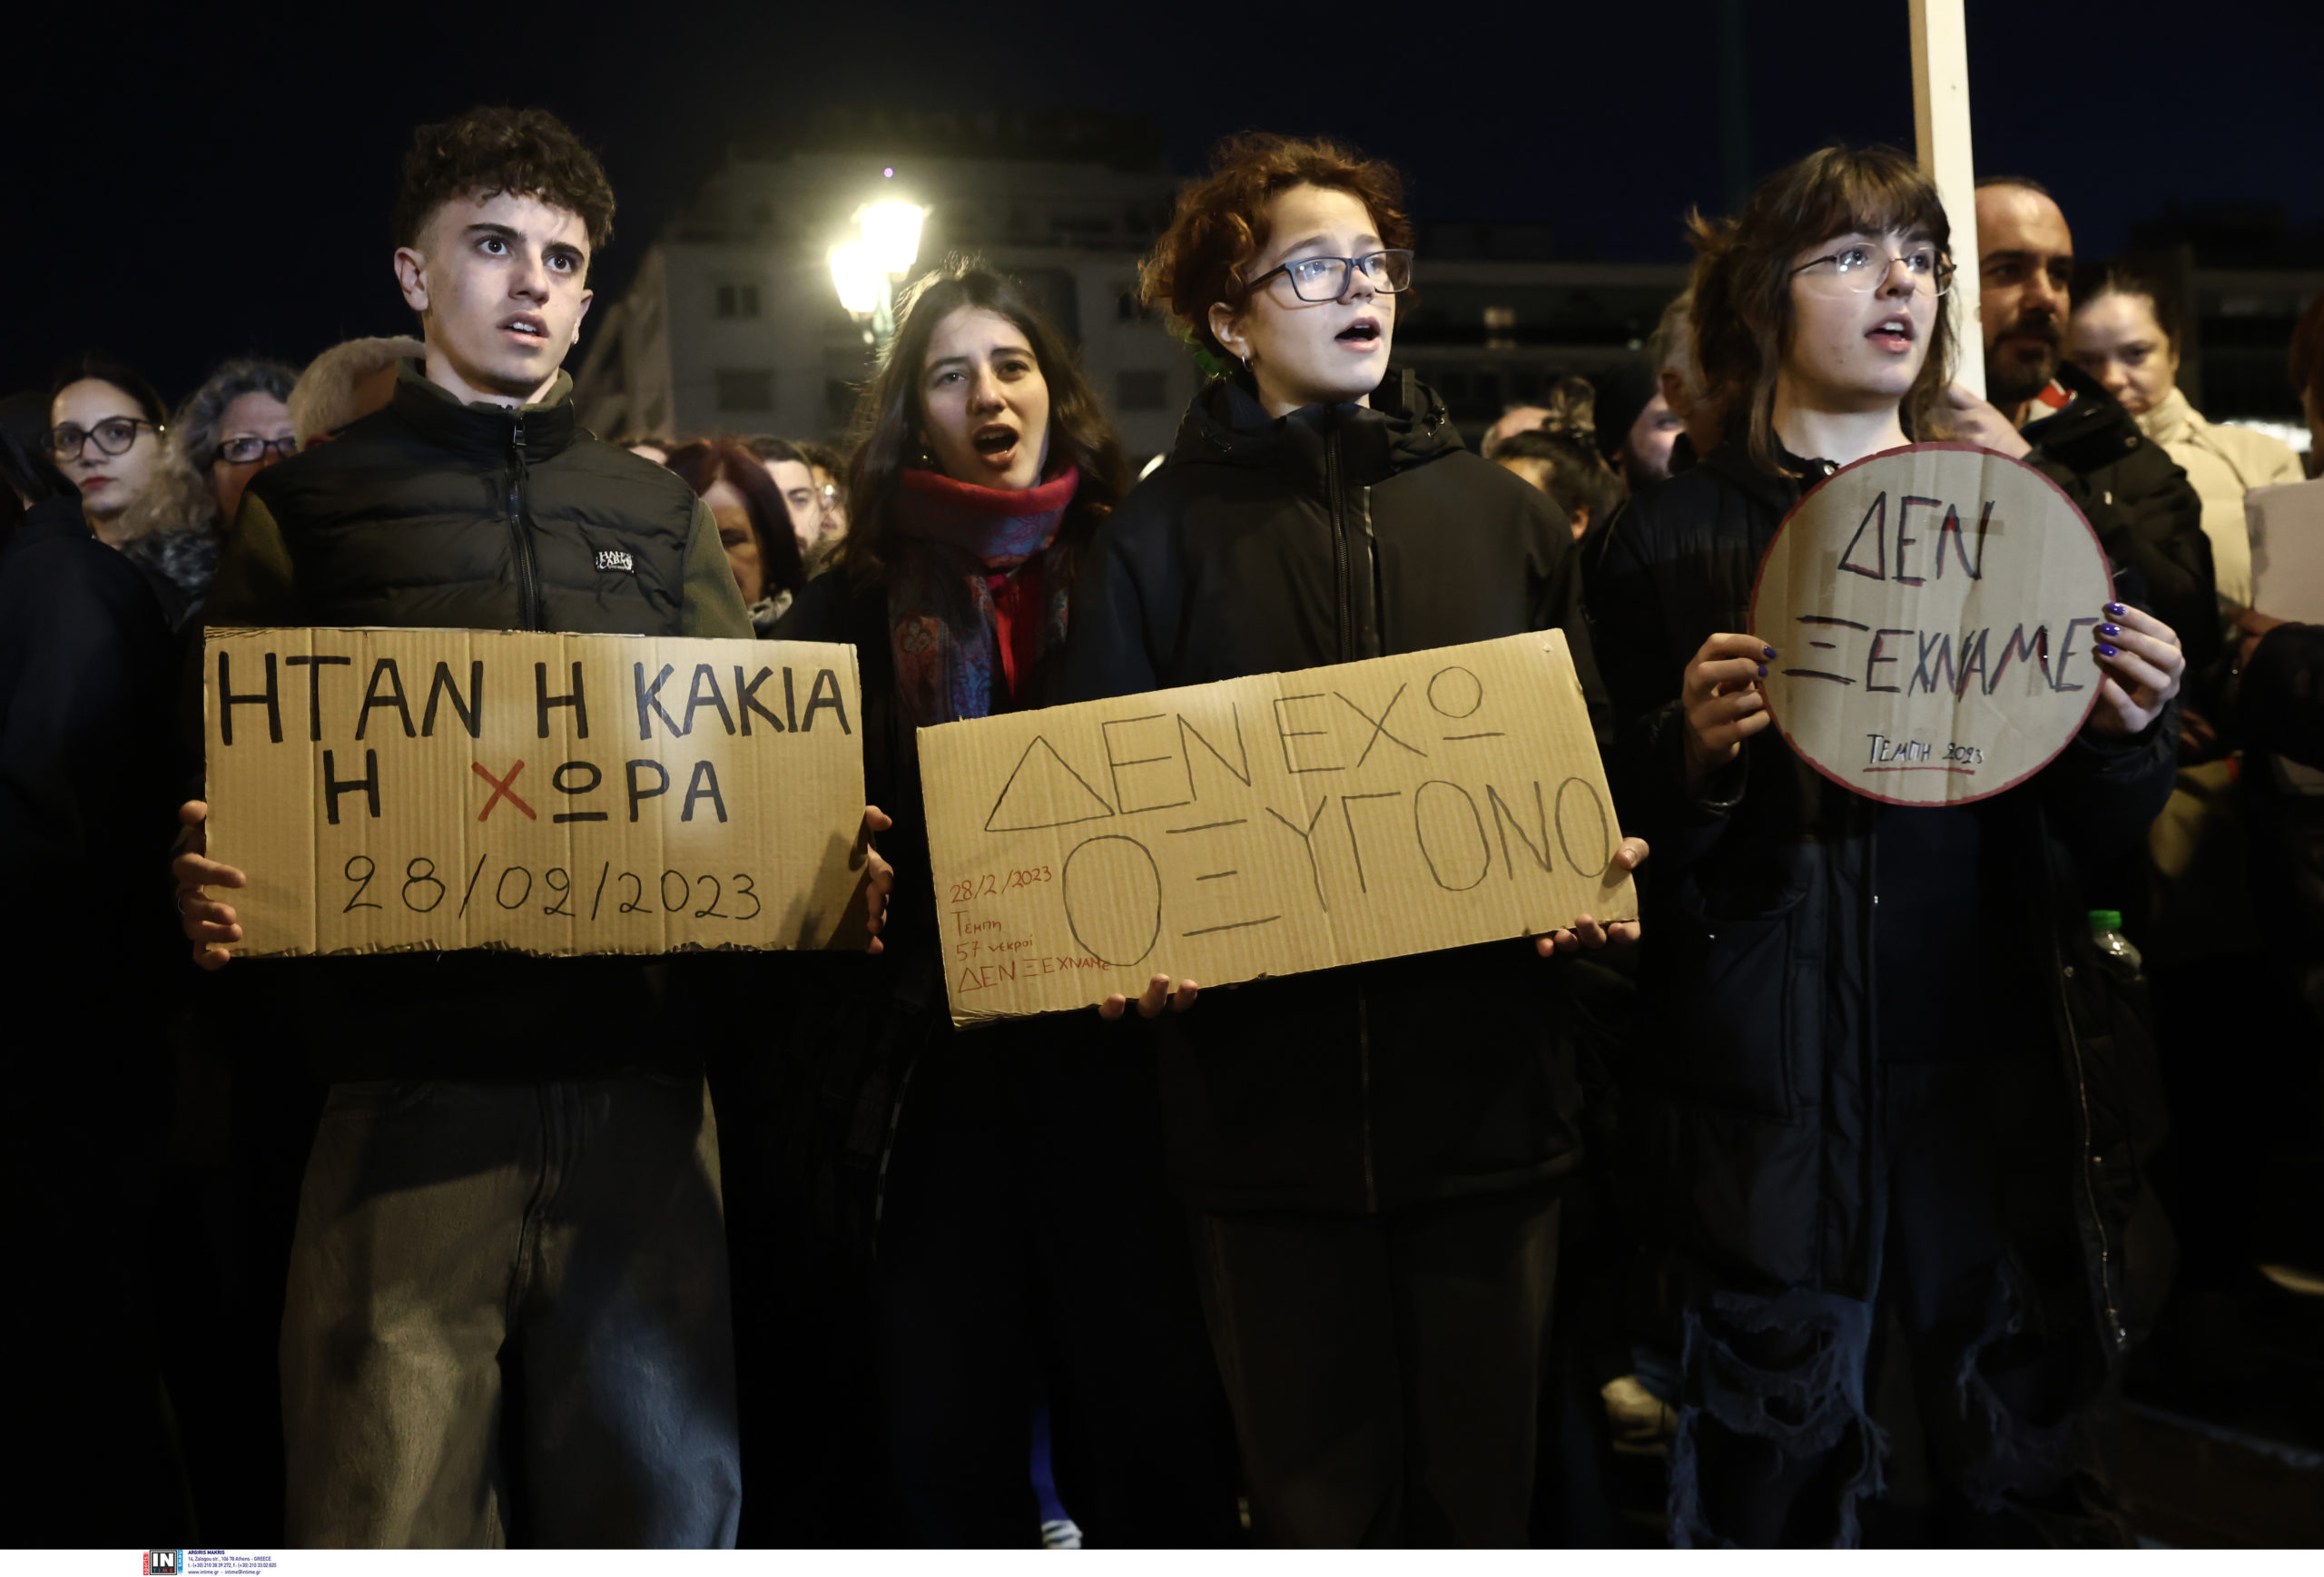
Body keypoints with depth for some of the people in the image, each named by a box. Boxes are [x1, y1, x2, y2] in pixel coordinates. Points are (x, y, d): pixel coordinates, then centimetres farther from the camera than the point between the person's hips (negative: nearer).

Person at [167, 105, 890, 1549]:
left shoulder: (665, 518, 18)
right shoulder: (310, 509, 11)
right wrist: (209, 899, -15)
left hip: (639, 1091, 2)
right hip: (409, 1095, -2)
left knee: (666, 1504, 5)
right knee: (391, 1522, -3)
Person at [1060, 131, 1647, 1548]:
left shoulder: (1508, 517, 12)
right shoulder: (1163, 536, 7)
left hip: (1490, 1077, 2)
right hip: (1267, 1096, -1)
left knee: (1482, 1481, 8)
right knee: (1319, 1497, 7)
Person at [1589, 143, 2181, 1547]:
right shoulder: (1672, 541, 2)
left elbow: (2103, 842, 12)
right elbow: (1616, 844, 1)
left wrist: (2130, 733, -10)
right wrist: (1693, 752, -20)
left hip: (1998, 1075, 3)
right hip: (1772, 1097, -2)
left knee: (2031, 1479, 8)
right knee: (1775, 1483, 5)